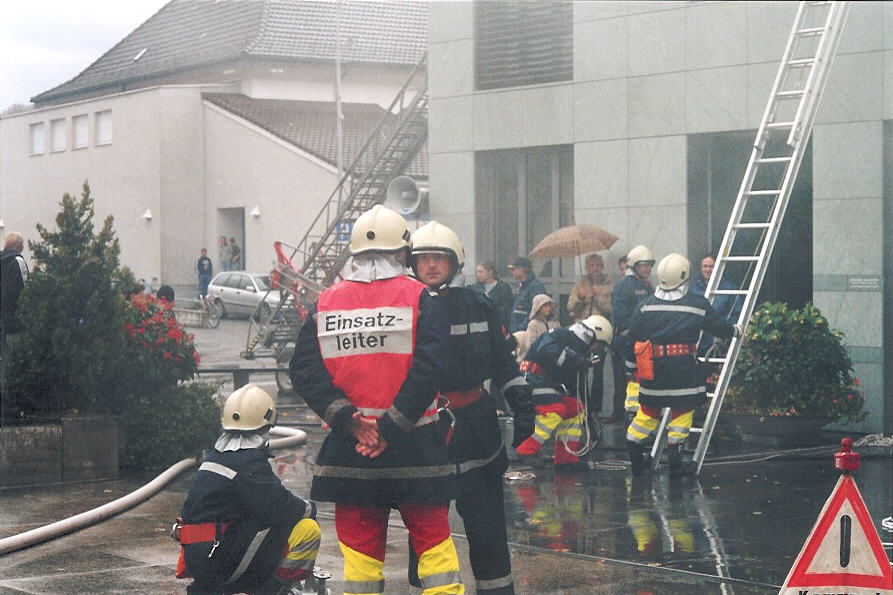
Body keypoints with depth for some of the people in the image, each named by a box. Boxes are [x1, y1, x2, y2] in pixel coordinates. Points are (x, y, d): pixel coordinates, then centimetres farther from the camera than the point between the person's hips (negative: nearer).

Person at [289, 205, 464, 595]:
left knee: (359, 545, 10)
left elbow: (303, 370, -4)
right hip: (414, 448, -2)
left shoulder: (326, 303, 5)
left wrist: (347, 419, -9)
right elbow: (428, 368, -15)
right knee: (433, 538, 7)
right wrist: (392, 427, -14)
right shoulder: (421, 299, -4)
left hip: (349, 447, 3)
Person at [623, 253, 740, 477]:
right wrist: (735, 331, 31)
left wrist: (632, 364, 20)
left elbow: (633, 339, 7)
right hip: (684, 370, -3)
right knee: (683, 409, 10)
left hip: (652, 368, 3)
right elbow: (719, 325, 11)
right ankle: (675, 462, 9)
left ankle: (635, 459, 17)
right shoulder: (698, 304, -3)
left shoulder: (645, 305, 3)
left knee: (648, 410, 15)